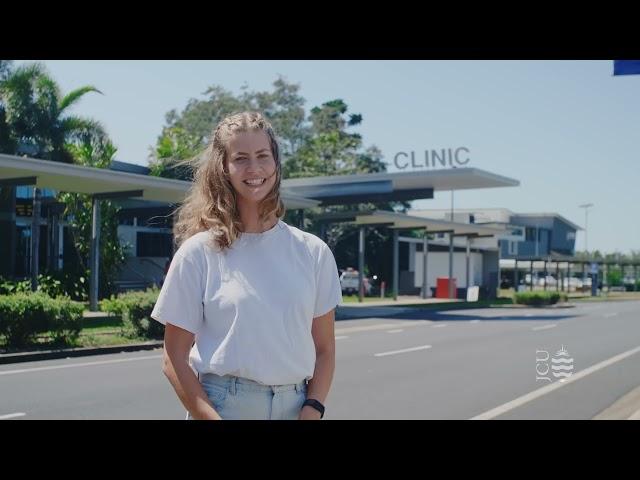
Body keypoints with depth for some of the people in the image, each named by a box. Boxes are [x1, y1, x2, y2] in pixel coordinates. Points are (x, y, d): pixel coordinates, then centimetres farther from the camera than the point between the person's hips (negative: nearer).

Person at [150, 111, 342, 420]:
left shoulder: (313, 252, 2)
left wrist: (311, 412, -9)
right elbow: (174, 360, -4)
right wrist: (210, 418, -14)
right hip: (222, 405, -2)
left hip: (295, 406, 2)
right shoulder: (198, 252, -5)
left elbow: (324, 350, 5)